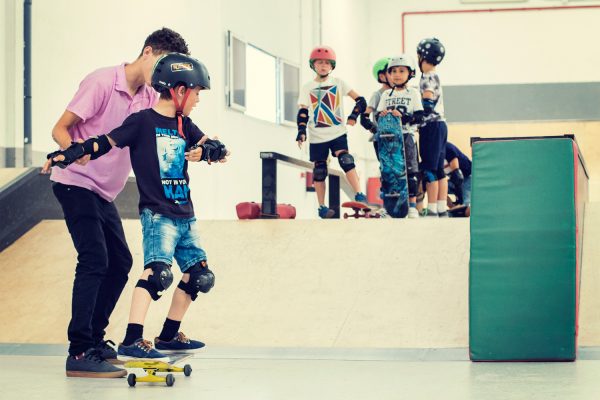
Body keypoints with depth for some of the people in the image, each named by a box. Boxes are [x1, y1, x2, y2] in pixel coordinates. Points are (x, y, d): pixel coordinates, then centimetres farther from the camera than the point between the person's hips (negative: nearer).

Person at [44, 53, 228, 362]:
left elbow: (210, 146, 6)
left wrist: (211, 149, -18)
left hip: (184, 214, 8)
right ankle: (131, 342, -26)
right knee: (157, 271, -24)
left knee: (199, 275, 12)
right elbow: (106, 142, -10)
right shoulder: (143, 121, -8)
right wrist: (69, 154, -22)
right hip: (157, 214, -8)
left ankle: (168, 336, 27)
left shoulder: (184, 125, 12)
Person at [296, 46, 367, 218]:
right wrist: (301, 131, -13)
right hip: (316, 137, 1)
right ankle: (322, 207, 10)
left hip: (337, 134, -1)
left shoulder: (338, 83, 7)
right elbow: (302, 112, 1)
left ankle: (359, 196, -20)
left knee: (346, 161, -20)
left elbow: (360, 100, 3)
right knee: (319, 170, 3)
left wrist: (353, 115, -14)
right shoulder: (307, 88, 7)